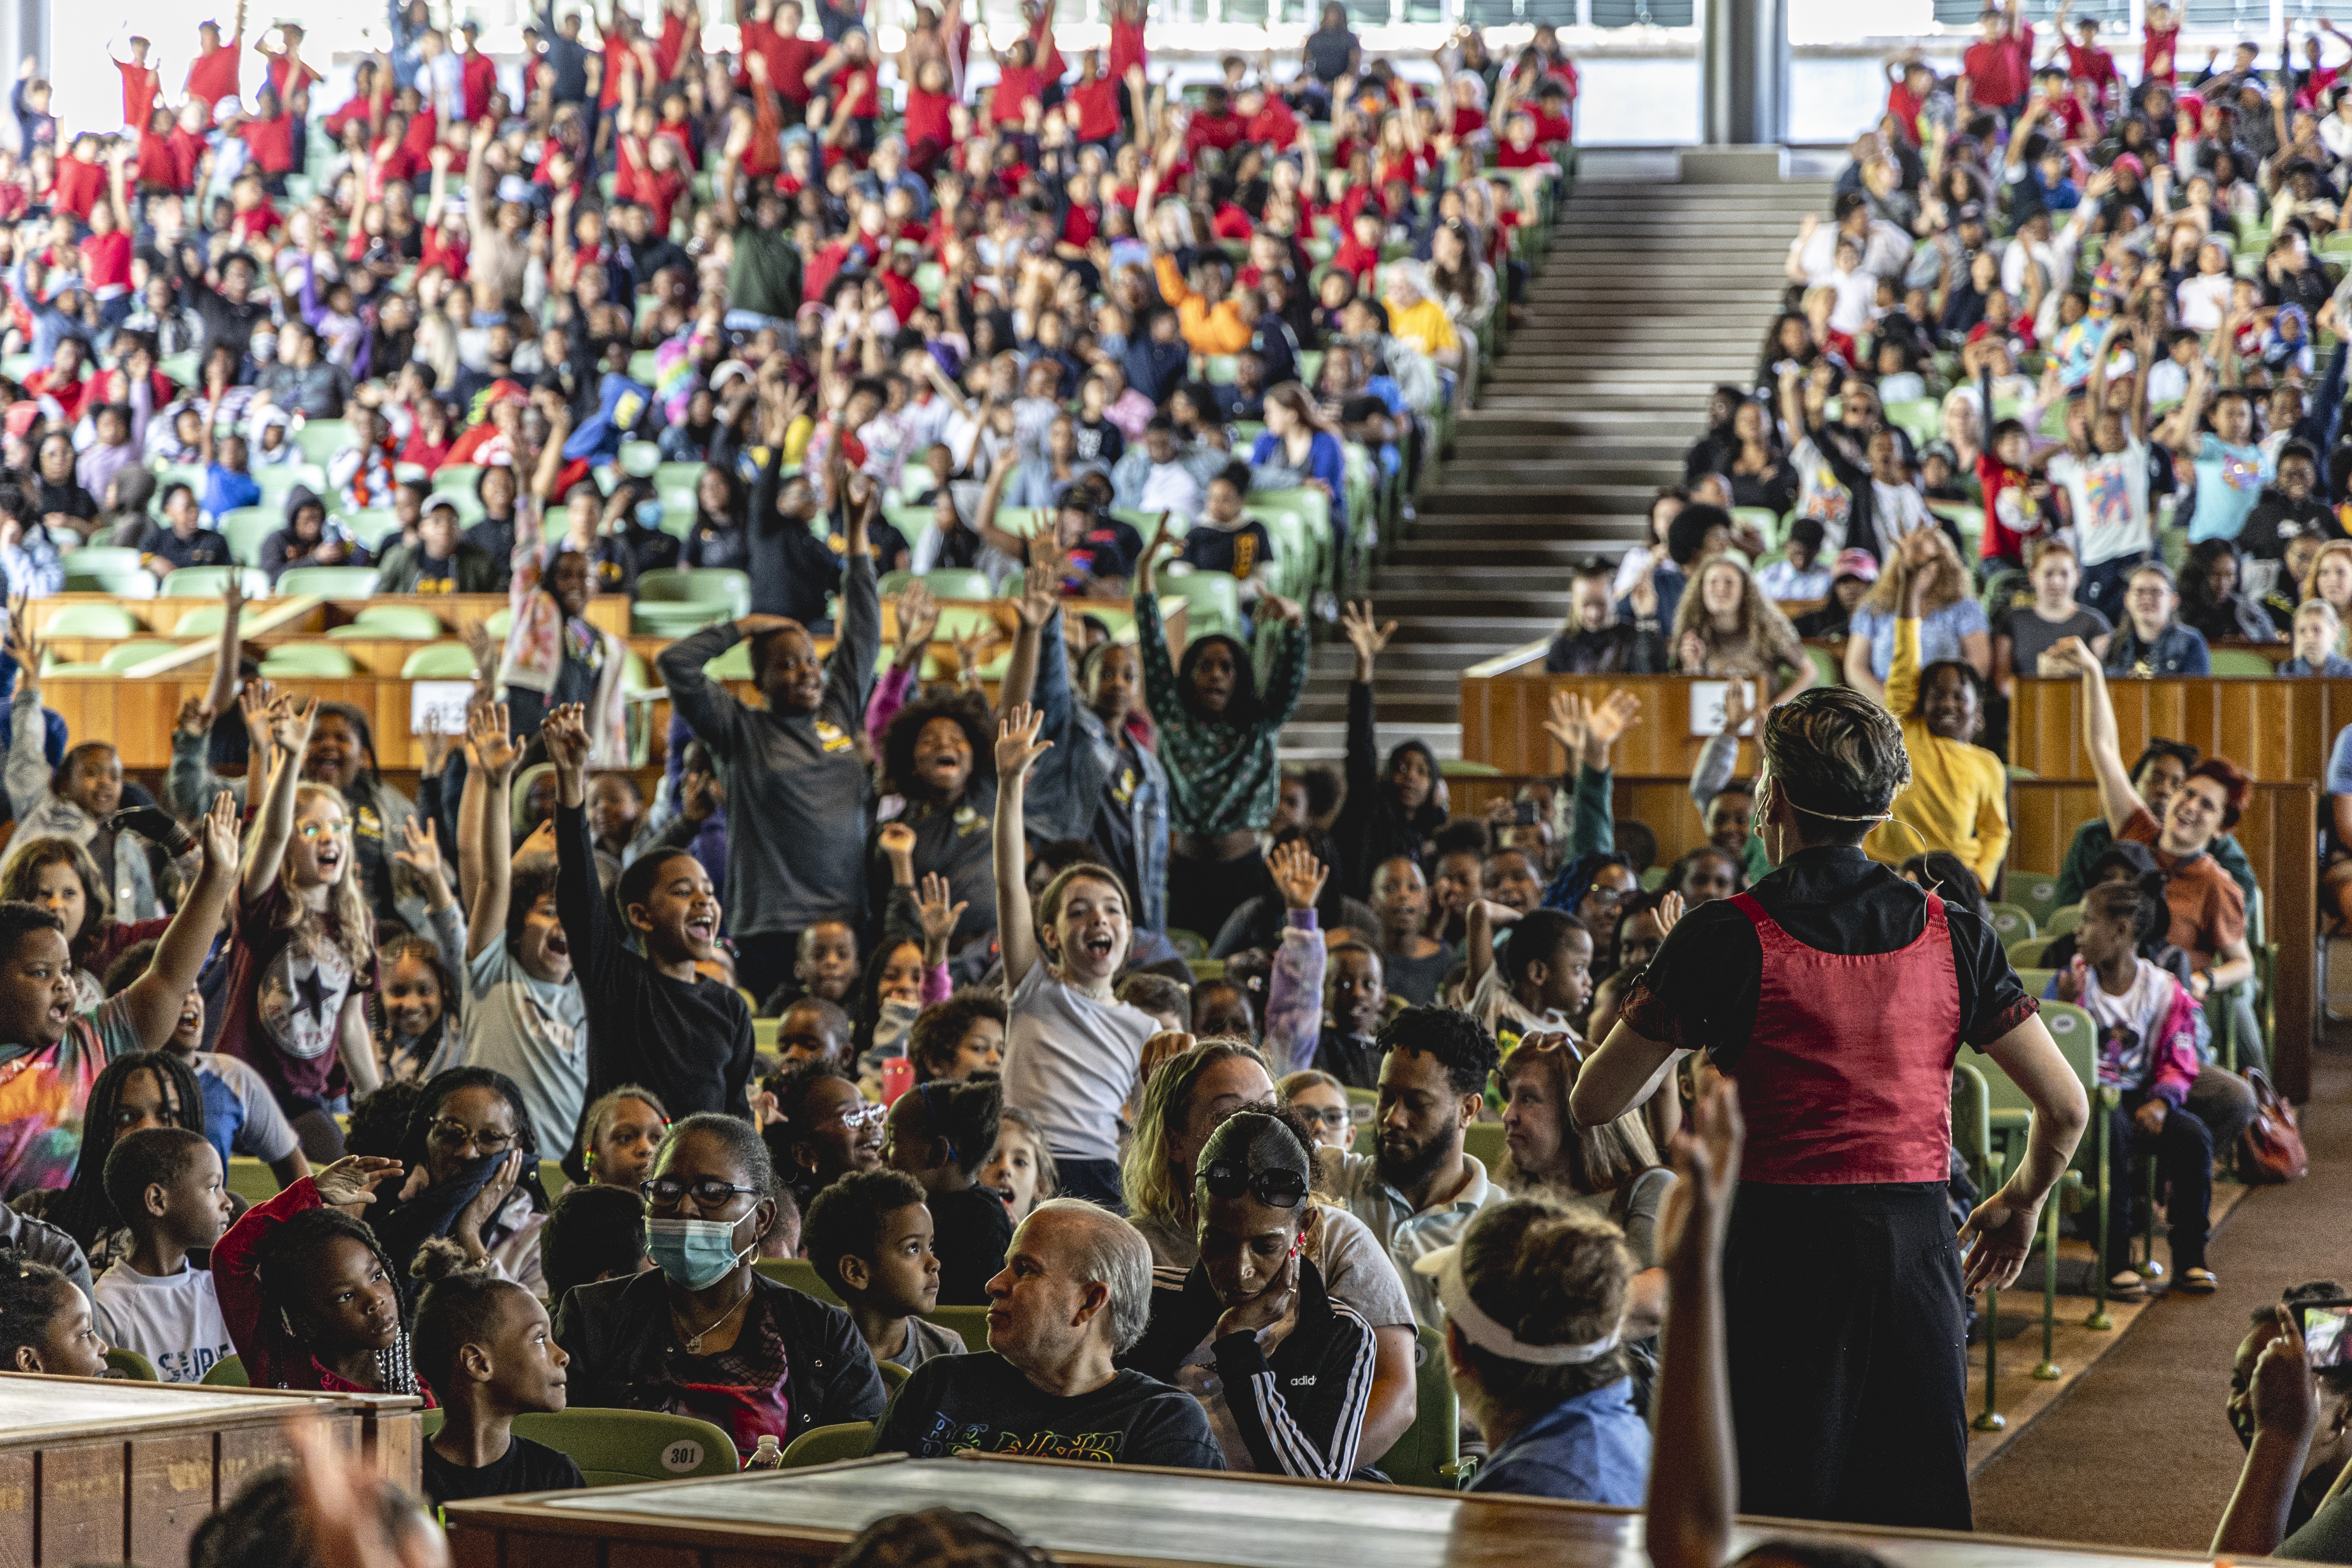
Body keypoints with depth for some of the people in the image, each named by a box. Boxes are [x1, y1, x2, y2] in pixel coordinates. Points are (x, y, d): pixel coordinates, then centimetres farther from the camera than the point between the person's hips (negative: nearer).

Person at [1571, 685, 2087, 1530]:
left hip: (1784, 1247, -3)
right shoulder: (1951, 934, 4)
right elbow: (2066, 1107, 5)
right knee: (1924, 1525, 9)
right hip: (1917, 1242, 3)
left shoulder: (1724, 938, -7)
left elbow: (1595, 1103, -4)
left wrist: (1674, 1038, 16)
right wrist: (2019, 1203, 24)